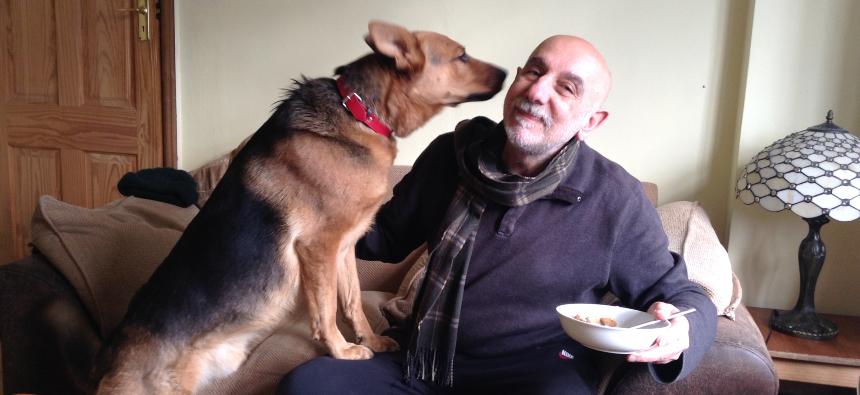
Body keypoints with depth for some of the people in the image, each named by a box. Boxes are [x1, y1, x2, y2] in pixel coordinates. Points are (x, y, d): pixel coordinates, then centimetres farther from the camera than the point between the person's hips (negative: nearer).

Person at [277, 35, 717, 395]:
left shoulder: (615, 199, -9)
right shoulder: (450, 155, 1)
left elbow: (677, 292, 0)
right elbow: (391, 235, 13)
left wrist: (681, 331, -24)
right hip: (426, 357, 4)